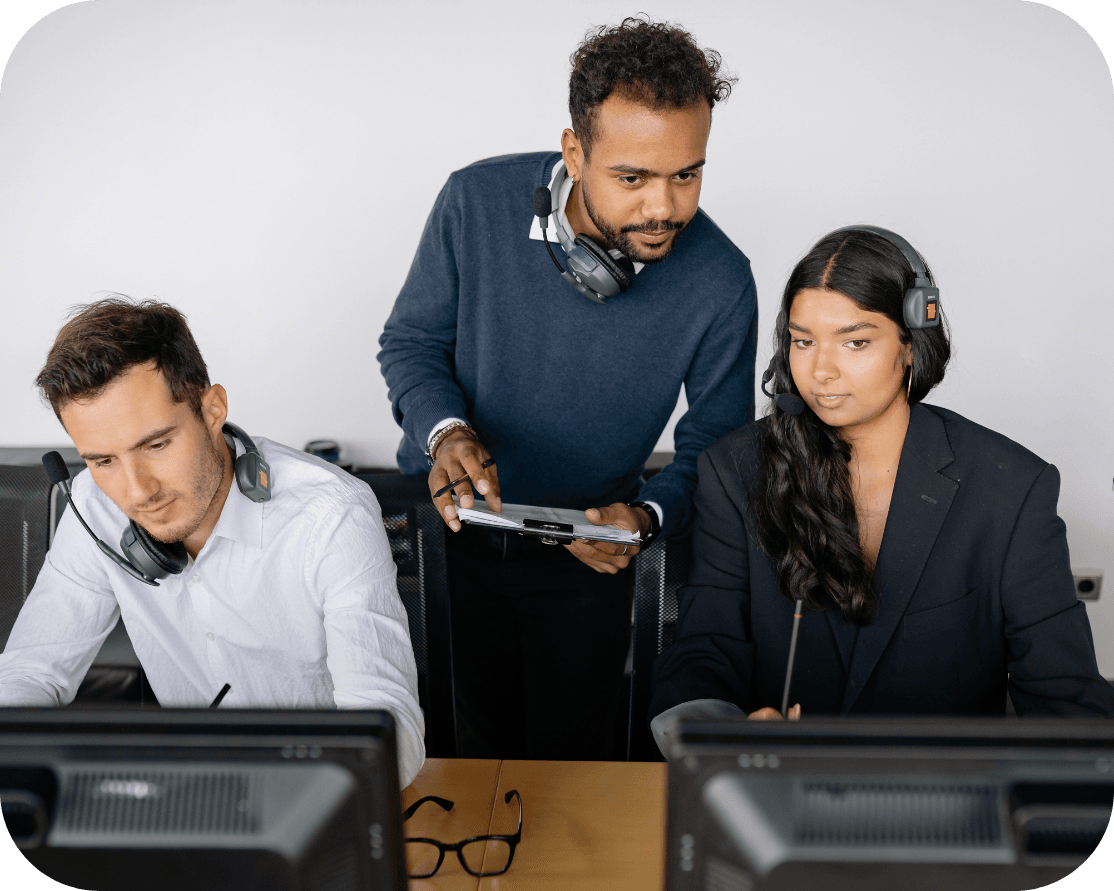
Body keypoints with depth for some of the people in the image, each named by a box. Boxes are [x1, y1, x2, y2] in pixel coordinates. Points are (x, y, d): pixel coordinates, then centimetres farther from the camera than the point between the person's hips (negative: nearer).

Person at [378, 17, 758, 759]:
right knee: (480, 749, 20)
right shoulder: (479, 202, -19)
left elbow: (716, 442, -8)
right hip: (451, 529, 1)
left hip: (587, 558, -1)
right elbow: (411, 340, -6)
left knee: (568, 764, 14)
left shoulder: (720, 283, -21)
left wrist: (646, 517, -27)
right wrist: (445, 432, -26)